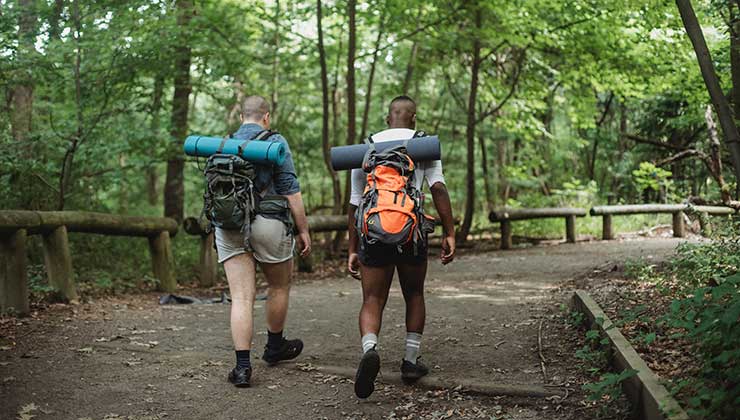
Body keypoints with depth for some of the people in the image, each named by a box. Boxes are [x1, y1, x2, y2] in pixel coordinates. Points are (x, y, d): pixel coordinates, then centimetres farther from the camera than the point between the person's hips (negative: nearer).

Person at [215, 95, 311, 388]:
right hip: (268, 223, -3)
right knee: (280, 286, 19)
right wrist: (303, 230, -2)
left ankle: (242, 366, -6)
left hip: (229, 226, 4)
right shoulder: (274, 142, -2)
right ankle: (275, 346, 35)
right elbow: (291, 190, -7)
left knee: (241, 297, 1)